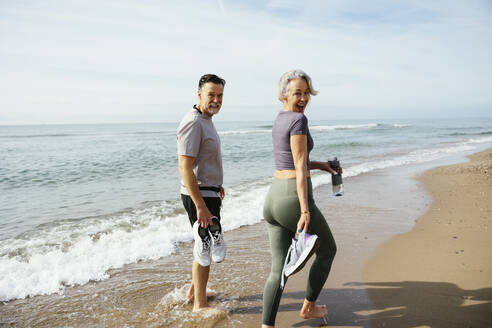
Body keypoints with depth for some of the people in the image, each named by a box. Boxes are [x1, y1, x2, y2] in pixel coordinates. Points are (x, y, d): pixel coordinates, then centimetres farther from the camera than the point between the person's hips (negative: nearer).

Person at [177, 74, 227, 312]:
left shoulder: (206, 120, 12)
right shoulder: (193, 122, -19)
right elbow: (185, 168, -25)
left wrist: (216, 184, 32)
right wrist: (200, 206, -27)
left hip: (208, 193, 10)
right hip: (198, 195, -10)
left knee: (204, 245, 21)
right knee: (208, 248, -1)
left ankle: (193, 291, 37)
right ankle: (200, 304, 15)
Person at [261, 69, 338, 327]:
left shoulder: (279, 119, 14)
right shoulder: (298, 120, -13)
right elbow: (300, 168, -19)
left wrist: (320, 165, 23)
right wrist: (305, 212, -21)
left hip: (273, 199, 8)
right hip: (293, 199, -8)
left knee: (278, 269, 11)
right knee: (327, 250, 19)